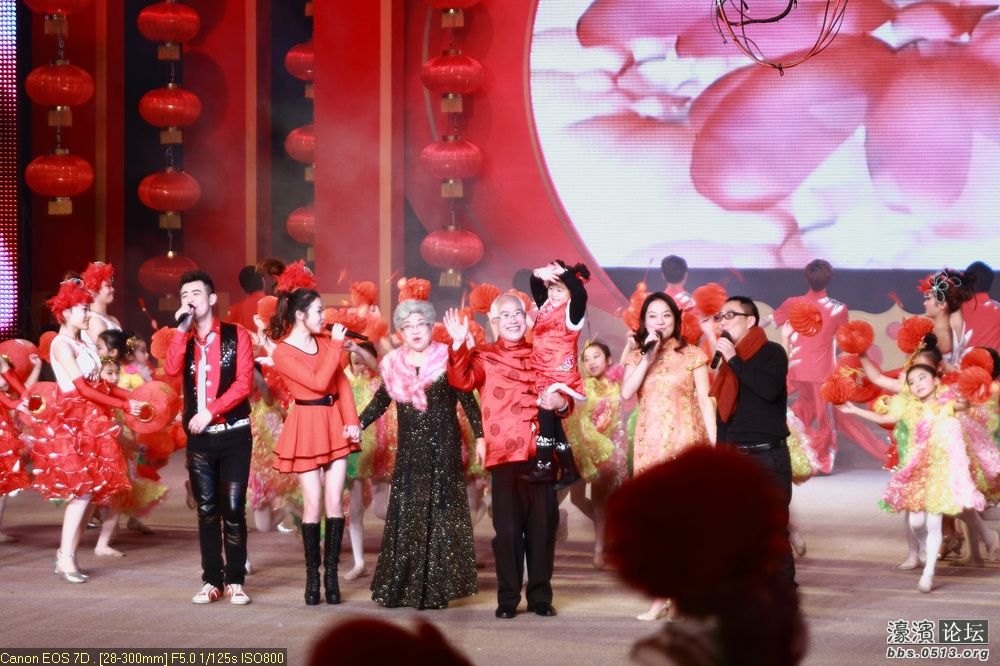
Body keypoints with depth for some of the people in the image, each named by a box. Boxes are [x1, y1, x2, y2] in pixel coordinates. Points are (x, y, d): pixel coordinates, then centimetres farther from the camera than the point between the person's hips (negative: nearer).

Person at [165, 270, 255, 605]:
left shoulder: (236, 335, 1)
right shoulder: (183, 340, 11)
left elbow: (244, 383, -9)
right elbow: (172, 370, -10)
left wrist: (211, 411, -15)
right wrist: (182, 328, -11)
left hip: (233, 434, -3)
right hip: (198, 437, 3)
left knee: (233, 509, -4)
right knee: (207, 510, 4)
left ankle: (235, 581, 1)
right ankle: (212, 581, 7)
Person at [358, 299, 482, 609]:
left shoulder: (447, 359, -3)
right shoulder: (393, 363, 7)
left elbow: (468, 400, -2)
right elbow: (381, 400, 18)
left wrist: (480, 436, -7)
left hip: (443, 449, -3)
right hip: (409, 451, 3)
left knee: (440, 515, -3)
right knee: (405, 516, 1)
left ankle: (436, 589, -2)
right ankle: (399, 587, 4)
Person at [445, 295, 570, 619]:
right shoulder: (484, 356, 7)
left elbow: (566, 399, 18)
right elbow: (462, 380, -13)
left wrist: (561, 403, -5)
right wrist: (458, 345, -26)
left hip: (540, 452, 2)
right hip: (503, 453, -2)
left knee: (542, 525, 3)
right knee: (508, 527, 0)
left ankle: (540, 596, 12)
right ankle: (508, 598, 6)